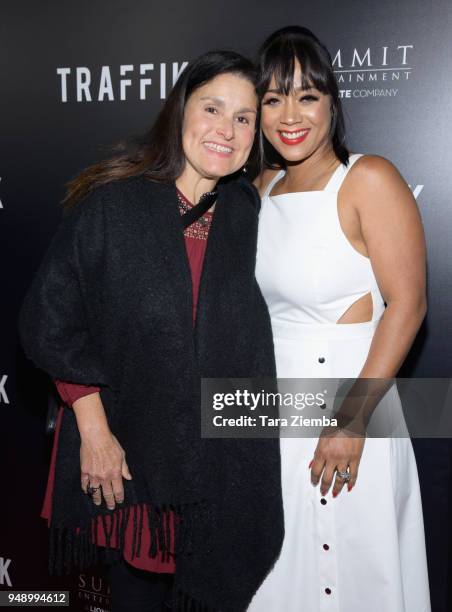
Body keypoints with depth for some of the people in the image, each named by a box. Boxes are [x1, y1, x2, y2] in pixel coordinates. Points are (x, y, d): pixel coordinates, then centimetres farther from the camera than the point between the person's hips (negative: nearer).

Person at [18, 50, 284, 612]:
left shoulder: (249, 212, 0)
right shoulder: (111, 204, -10)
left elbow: (253, 328, 7)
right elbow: (49, 322, -8)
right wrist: (93, 431, -10)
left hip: (227, 459, 3)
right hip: (128, 451, -2)